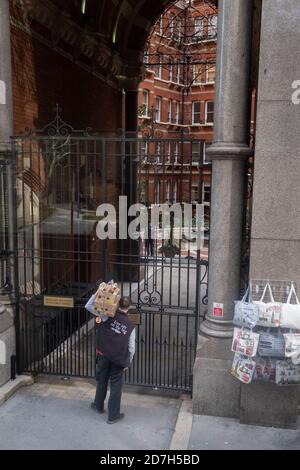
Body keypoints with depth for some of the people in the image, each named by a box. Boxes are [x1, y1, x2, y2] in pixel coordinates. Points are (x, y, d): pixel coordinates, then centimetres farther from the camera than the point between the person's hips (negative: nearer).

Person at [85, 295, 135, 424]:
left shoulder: (108, 316, -11)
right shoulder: (130, 326, -5)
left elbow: (88, 306, -11)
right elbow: (131, 348, 0)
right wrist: (128, 363, 12)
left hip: (103, 355, 1)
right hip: (118, 360, -1)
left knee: (101, 381, 21)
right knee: (116, 386, 9)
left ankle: (99, 405, 42)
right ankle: (113, 415, 17)